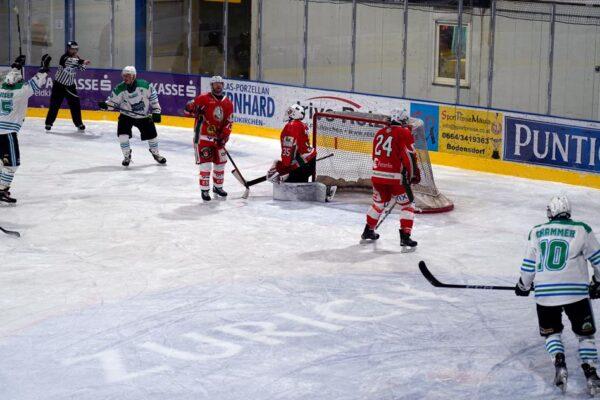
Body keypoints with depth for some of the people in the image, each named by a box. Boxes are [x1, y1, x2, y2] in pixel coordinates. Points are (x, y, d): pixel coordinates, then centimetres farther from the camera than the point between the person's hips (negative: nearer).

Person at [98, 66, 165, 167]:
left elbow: (153, 98, -8)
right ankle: (127, 156, 4)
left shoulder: (145, 85, -21)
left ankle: (156, 153, 37)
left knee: (152, 135, 7)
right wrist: (105, 105, -29)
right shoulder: (119, 89, -19)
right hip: (127, 116, 0)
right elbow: (113, 102, -8)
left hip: (144, 116, 0)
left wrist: (156, 112, -9)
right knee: (122, 134, -19)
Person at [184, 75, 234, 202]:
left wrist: (224, 137, -7)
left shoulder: (228, 103, 6)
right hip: (203, 136, -5)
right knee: (206, 163, -9)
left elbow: (229, 122, 4)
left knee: (220, 162, 13)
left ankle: (218, 187, 32)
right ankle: (204, 190, 0)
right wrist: (195, 110, -27)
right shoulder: (204, 98, -7)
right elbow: (188, 108, -6)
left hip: (218, 137, 5)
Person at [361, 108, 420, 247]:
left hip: (377, 174, 6)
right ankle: (405, 236, -4)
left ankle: (368, 231, 36)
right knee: (408, 204, 6)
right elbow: (409, 156, -12)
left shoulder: (380, 133, 15)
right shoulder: (404, 133, -5)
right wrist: (414, 174, -1)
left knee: (379, 202, 27)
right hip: (395, 177, -6)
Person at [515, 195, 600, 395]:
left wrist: (523, 286, 29)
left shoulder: (536, 232, 8)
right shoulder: (581, 230, 0)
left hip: (545, 293, 2)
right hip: (575, 291, -2)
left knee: (550, 331, 20)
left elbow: (528, 265, 13)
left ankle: (559, 364, -4)